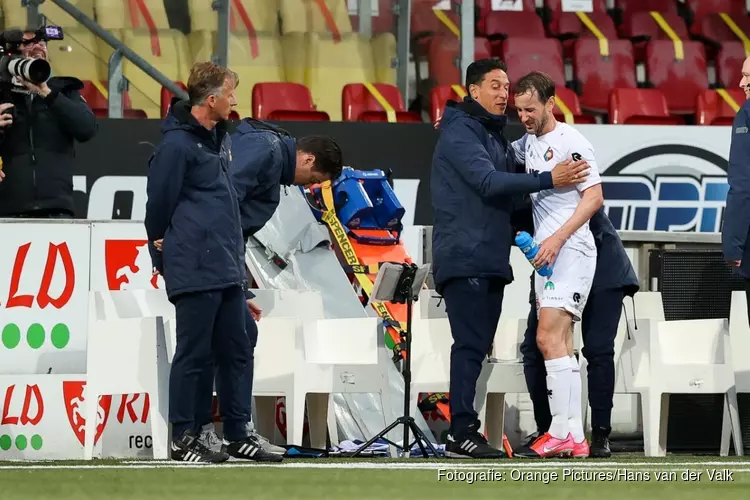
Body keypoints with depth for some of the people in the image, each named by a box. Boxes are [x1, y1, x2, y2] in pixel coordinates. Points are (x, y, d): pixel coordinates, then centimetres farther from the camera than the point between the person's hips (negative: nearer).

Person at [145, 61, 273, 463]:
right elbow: (159, 201, -11)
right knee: (193, 354, -4)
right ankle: (183, 440, 3)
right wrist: (162, 243, 3)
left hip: (228, 270, 9)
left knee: (235, 353, 11)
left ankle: (237, 436, 17)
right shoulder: (177, 144, -14)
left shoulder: (221, 138, 14)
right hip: (195, 271, -9)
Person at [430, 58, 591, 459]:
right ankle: (462, 433, -15)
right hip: (464, 257, -9)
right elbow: (489, 182, -21)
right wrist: (548, 180, -24)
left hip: (491, 259, 9)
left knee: (478, 346, 7)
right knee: (469, 345, -13)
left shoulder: (494, 135, 21)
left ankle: (464, 430, 9)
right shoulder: (460, 133, -9)